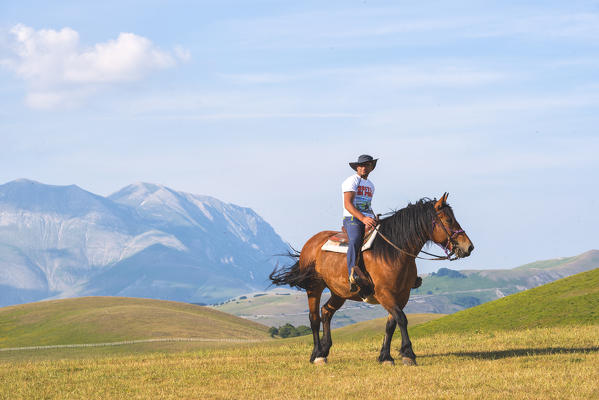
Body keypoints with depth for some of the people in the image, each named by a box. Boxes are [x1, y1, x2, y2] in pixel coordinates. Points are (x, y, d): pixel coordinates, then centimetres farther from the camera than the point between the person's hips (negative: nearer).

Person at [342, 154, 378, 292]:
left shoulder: (370, 185, 25)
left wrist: (375, 219, 14)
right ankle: (353, 275, -51)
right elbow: (348, 204, -13)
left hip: (368, 220, 8)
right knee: (355, 241, -34)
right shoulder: (352, 181, 0)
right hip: (352, 219, -8)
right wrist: (363, 218, -26)